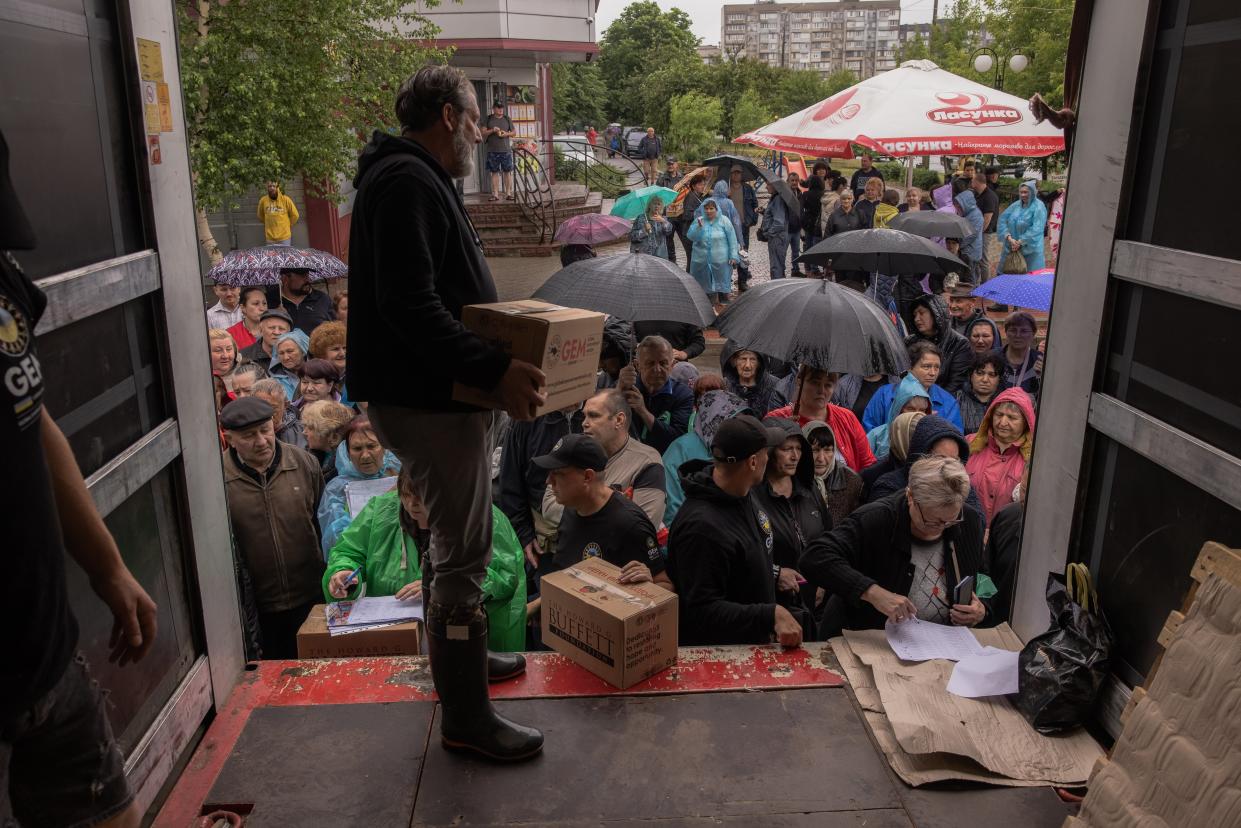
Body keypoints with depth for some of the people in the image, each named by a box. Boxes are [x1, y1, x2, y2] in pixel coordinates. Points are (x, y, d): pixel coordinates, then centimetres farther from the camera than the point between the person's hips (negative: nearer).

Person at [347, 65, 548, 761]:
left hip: (447, 394, 11)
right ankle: (466, 717, 10)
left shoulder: (421, 180, 18)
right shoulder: (405, 182, -17)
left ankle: (459, 657, 42)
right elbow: (410, 305, -27)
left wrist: (505, 356, 17)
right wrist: (494, 370, -30)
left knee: (460, 544, 23)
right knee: (464, 555, -3)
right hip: (431, 402, -11)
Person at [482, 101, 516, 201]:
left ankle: (508, 193, 2)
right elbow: (483, 133, 3)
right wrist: (492, 130, -14)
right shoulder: (488, 119, 7)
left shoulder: (507, 119, 11)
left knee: (507, 171, -2)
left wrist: (506, 134, -7)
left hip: (506, 150, 1)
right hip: (492, 150, -1)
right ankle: (495, 194, 2)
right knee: (494, 172, 1)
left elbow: (514, 132, 13)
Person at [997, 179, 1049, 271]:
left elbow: (1036, 229, -18)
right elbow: (1003, 219, -2)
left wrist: (1020, 242, -20)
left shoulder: (1038, 207, -8)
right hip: (1011, 247, 5)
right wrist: (1009, 238, -15)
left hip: (1030, 249, -5)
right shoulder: (1015, 205, 7)